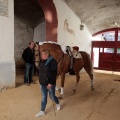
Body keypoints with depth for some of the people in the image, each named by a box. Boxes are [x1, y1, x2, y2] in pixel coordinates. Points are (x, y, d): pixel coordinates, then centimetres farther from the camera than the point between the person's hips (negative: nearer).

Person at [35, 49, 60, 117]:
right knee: (44, 97, 14)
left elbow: (54, 74, -21)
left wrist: (51, 83, -24)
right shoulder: (43, 62, 4)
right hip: (42, 83, 6)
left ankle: (58, 103, 43)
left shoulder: (52, 62, -19)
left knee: (52, 96, 12)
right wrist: (41, 81, 16)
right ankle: (42, 111, 24)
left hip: (50, 84, -6)